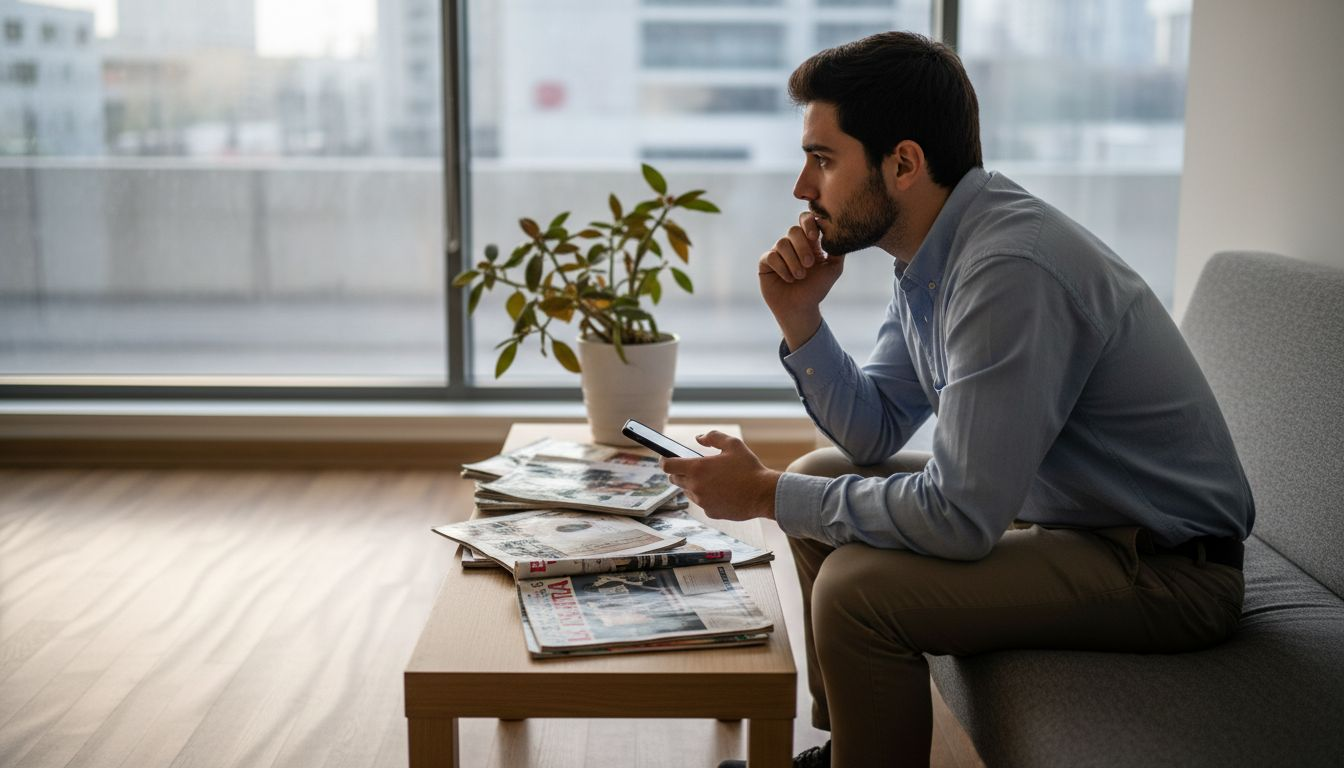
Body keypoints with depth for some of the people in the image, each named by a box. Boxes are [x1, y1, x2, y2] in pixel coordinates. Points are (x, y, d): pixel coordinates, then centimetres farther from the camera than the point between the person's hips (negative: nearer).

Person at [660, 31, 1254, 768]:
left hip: (1169, 566, -10)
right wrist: (797, 317, -7)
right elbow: (876, 435, 8)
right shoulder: (933, 252, 1)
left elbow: (960, 517, -30)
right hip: (1057, 508, 10)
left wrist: (766, 494, -19)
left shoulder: (1009, 269, -28)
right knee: (820, 478, 12)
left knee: (856, 589, -24)